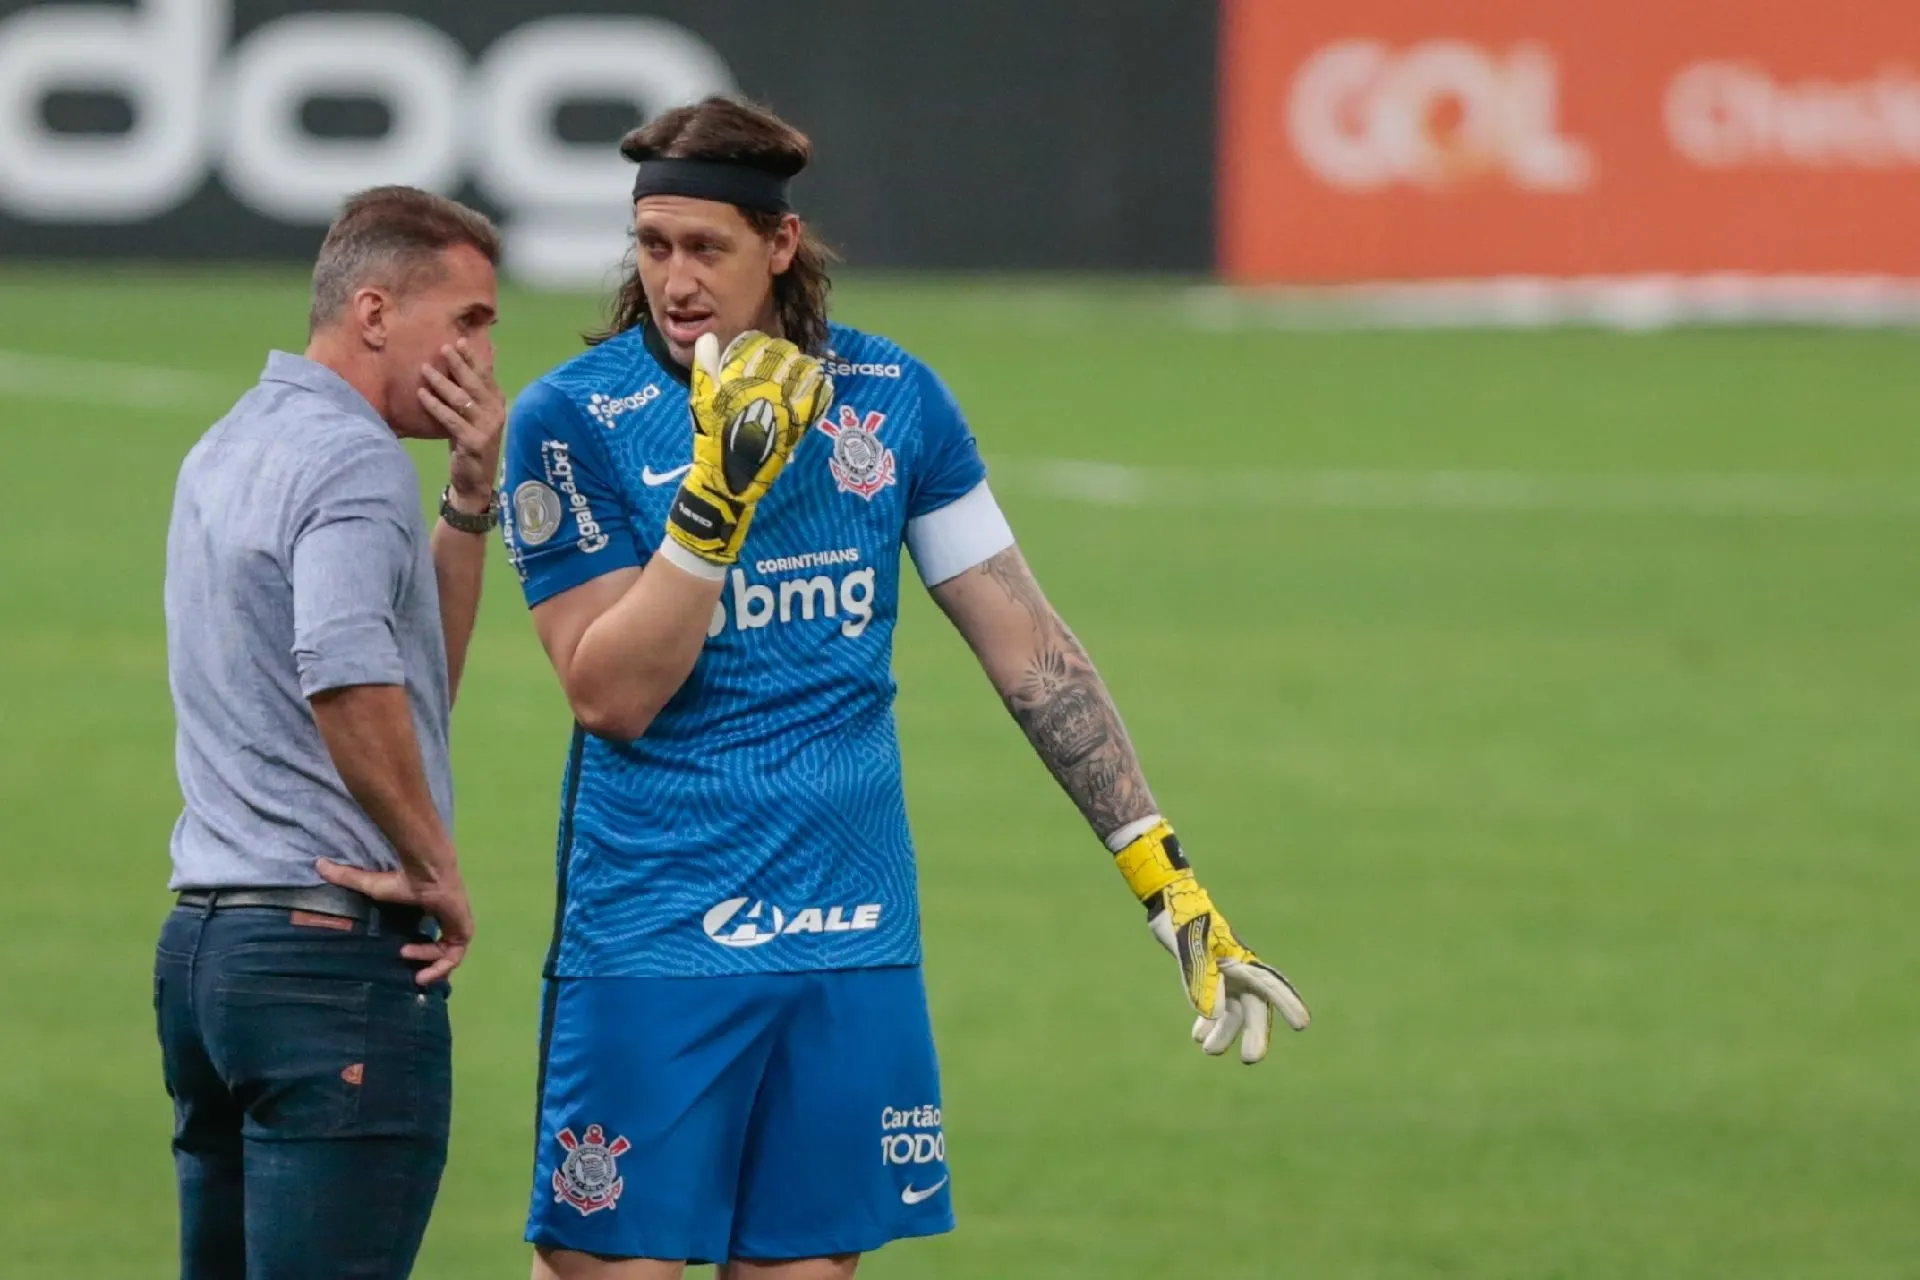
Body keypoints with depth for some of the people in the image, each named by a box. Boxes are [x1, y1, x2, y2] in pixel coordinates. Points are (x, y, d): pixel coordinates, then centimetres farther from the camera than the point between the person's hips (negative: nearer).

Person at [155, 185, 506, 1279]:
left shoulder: (229, 449, 18)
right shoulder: (353, 459, -13)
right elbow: (350, 682, -28)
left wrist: (470, 505, 11)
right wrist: (436, 868, -16)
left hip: (203, 936, 10)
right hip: (338, 946, -10)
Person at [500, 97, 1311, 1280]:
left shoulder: (894, 399, 4)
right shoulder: (572, 419, -6)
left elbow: (1030, 648, 8)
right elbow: (610, 695, -12)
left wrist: (1168, 882, 5)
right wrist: (719, 493, -22)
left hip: (855, 947, 3)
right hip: (652, 946, -3)